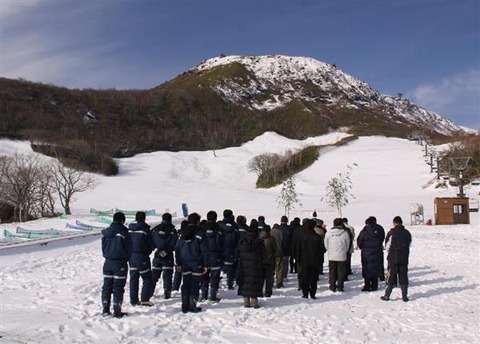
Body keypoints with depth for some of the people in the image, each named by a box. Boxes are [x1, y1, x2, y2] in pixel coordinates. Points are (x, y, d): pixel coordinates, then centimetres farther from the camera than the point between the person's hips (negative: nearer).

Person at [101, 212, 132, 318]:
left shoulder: (105, 232, 5)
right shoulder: (124, 232, -11)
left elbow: (103, 247, 11)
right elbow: (129, 249, -5)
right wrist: (126, 258, 12)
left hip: (108, 262, 5)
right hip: (120, 263, -5)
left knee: (107, 286, 11)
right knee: (118, 287, 0)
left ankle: (105, 309, 14)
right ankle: (117, 311, 3)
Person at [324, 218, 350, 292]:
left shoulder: (328, 233, -5)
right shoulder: (345, 233, -8)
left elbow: (326, 245, 5)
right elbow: (347, 245, 4)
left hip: (331, 256, 1)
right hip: (342, 256, -1)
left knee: (332, 272, 10)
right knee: (341, 272, 8)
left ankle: (332, 286, 12)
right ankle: (340, 286, 10)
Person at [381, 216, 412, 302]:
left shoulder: (392, 232, -11)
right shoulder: (407, 233, 3)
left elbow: (388, 246, -5)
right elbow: (408, 246, 8)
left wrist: (389, 255, 13)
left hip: (393, 259, -3)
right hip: (404, 259, 3)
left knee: (391, 277, 4)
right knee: (403, 277, 9)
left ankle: (387, 295, 8)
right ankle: (405, 296, 10)